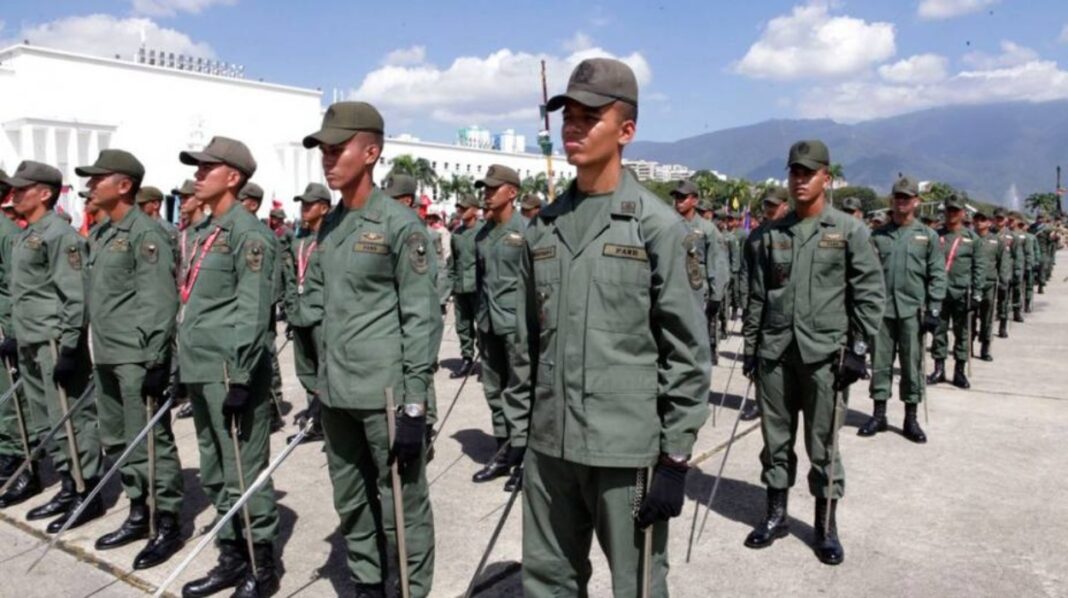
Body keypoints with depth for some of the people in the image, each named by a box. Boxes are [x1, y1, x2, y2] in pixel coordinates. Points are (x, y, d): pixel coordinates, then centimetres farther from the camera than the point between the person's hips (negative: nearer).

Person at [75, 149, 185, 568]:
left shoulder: (146, 232, -12)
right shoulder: (103, 235, 16)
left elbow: (160, 300, -18)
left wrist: (155, 359, -22)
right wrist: (96, 352, 21)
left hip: (138, 357, -10)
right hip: (106, 356, 10)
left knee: (150, 442, -3)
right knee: (116, 441, 16)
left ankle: (168, 523, 8)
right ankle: (140, 513, 28)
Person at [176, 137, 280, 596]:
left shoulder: (248, 232, -12)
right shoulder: (204, 231, 17)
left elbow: (252, 312, -19)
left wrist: (241, 377, -22)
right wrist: (184, 367, 20)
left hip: (230, 372, -10)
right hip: (199, 372, 10)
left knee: (244, 474, -1)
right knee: (215, 474, 16)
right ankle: (232, 557, 29)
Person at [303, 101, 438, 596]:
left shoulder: (400, 223, -10)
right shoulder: (328, 226, 11)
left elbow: (421, 318, -13)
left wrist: (414, 406, -16)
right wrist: (322, 380, 17)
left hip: (387, 394, -7)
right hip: (337, 393, 7)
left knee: (401, 509, 4)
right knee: (351, 505, 18)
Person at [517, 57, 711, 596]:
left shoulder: (658, 226, -8)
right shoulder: (543, 227, 7)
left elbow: (688, 352, -9)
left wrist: (675, 460, -10)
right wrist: (519, 434, 11)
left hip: (628, 450, -4)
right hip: (549, 446, 5)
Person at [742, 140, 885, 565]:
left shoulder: (850, 231, 0)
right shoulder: (773, 234, 9)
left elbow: (870, 293, -2)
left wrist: (858, 348, -8)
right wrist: (750, 346, 9)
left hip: (824, 354, -3)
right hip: (774, 353, 3)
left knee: (823, 445, 5)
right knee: (776, 438, 11)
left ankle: (826, 525, 19)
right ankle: (776, 514, 25)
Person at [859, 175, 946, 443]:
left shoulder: (928, 236, 3)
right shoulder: (878, 235, 7)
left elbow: (937, 275, 1)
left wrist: (934, 310, -6)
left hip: (912, 310, -1)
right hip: (881, 309, 1)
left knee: (912, 365, 5)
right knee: (880, 362, 6)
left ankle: (911, 419, 15)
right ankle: (879, 415, 17)